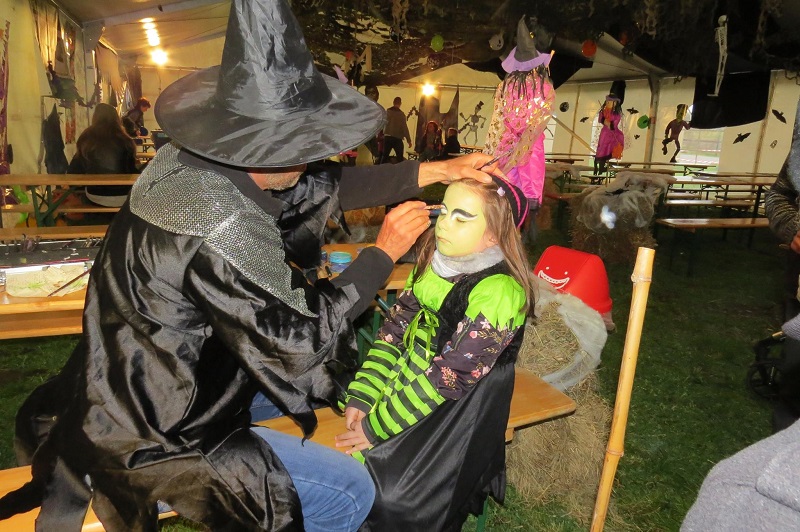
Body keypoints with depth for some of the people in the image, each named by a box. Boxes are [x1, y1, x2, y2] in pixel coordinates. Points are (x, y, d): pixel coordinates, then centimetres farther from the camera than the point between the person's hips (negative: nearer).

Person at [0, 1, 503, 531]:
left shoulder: (187, 164, -6)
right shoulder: (223, 231, -35)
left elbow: (323, 188, -1)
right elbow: (299, 337, -25)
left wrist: (436, 170, 0)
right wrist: (384, 252, -15)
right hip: (148, 443, -9)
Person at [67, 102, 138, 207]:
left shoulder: (86, 140, -6)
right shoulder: (124, 141, -14)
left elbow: (74, 172, 1)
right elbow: (132, 172, -6)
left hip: (95, 197, 3)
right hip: (123, 197, -3)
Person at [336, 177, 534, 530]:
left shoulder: (497, 293, -25)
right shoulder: (434, 257, -2)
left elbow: (447, 378, -24)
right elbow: (395, 328, -1)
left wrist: (376, 427, -18)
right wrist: (361, 397, -10)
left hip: (459, 408, -6)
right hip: (410, 373, 7)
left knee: (392, 498, -15)